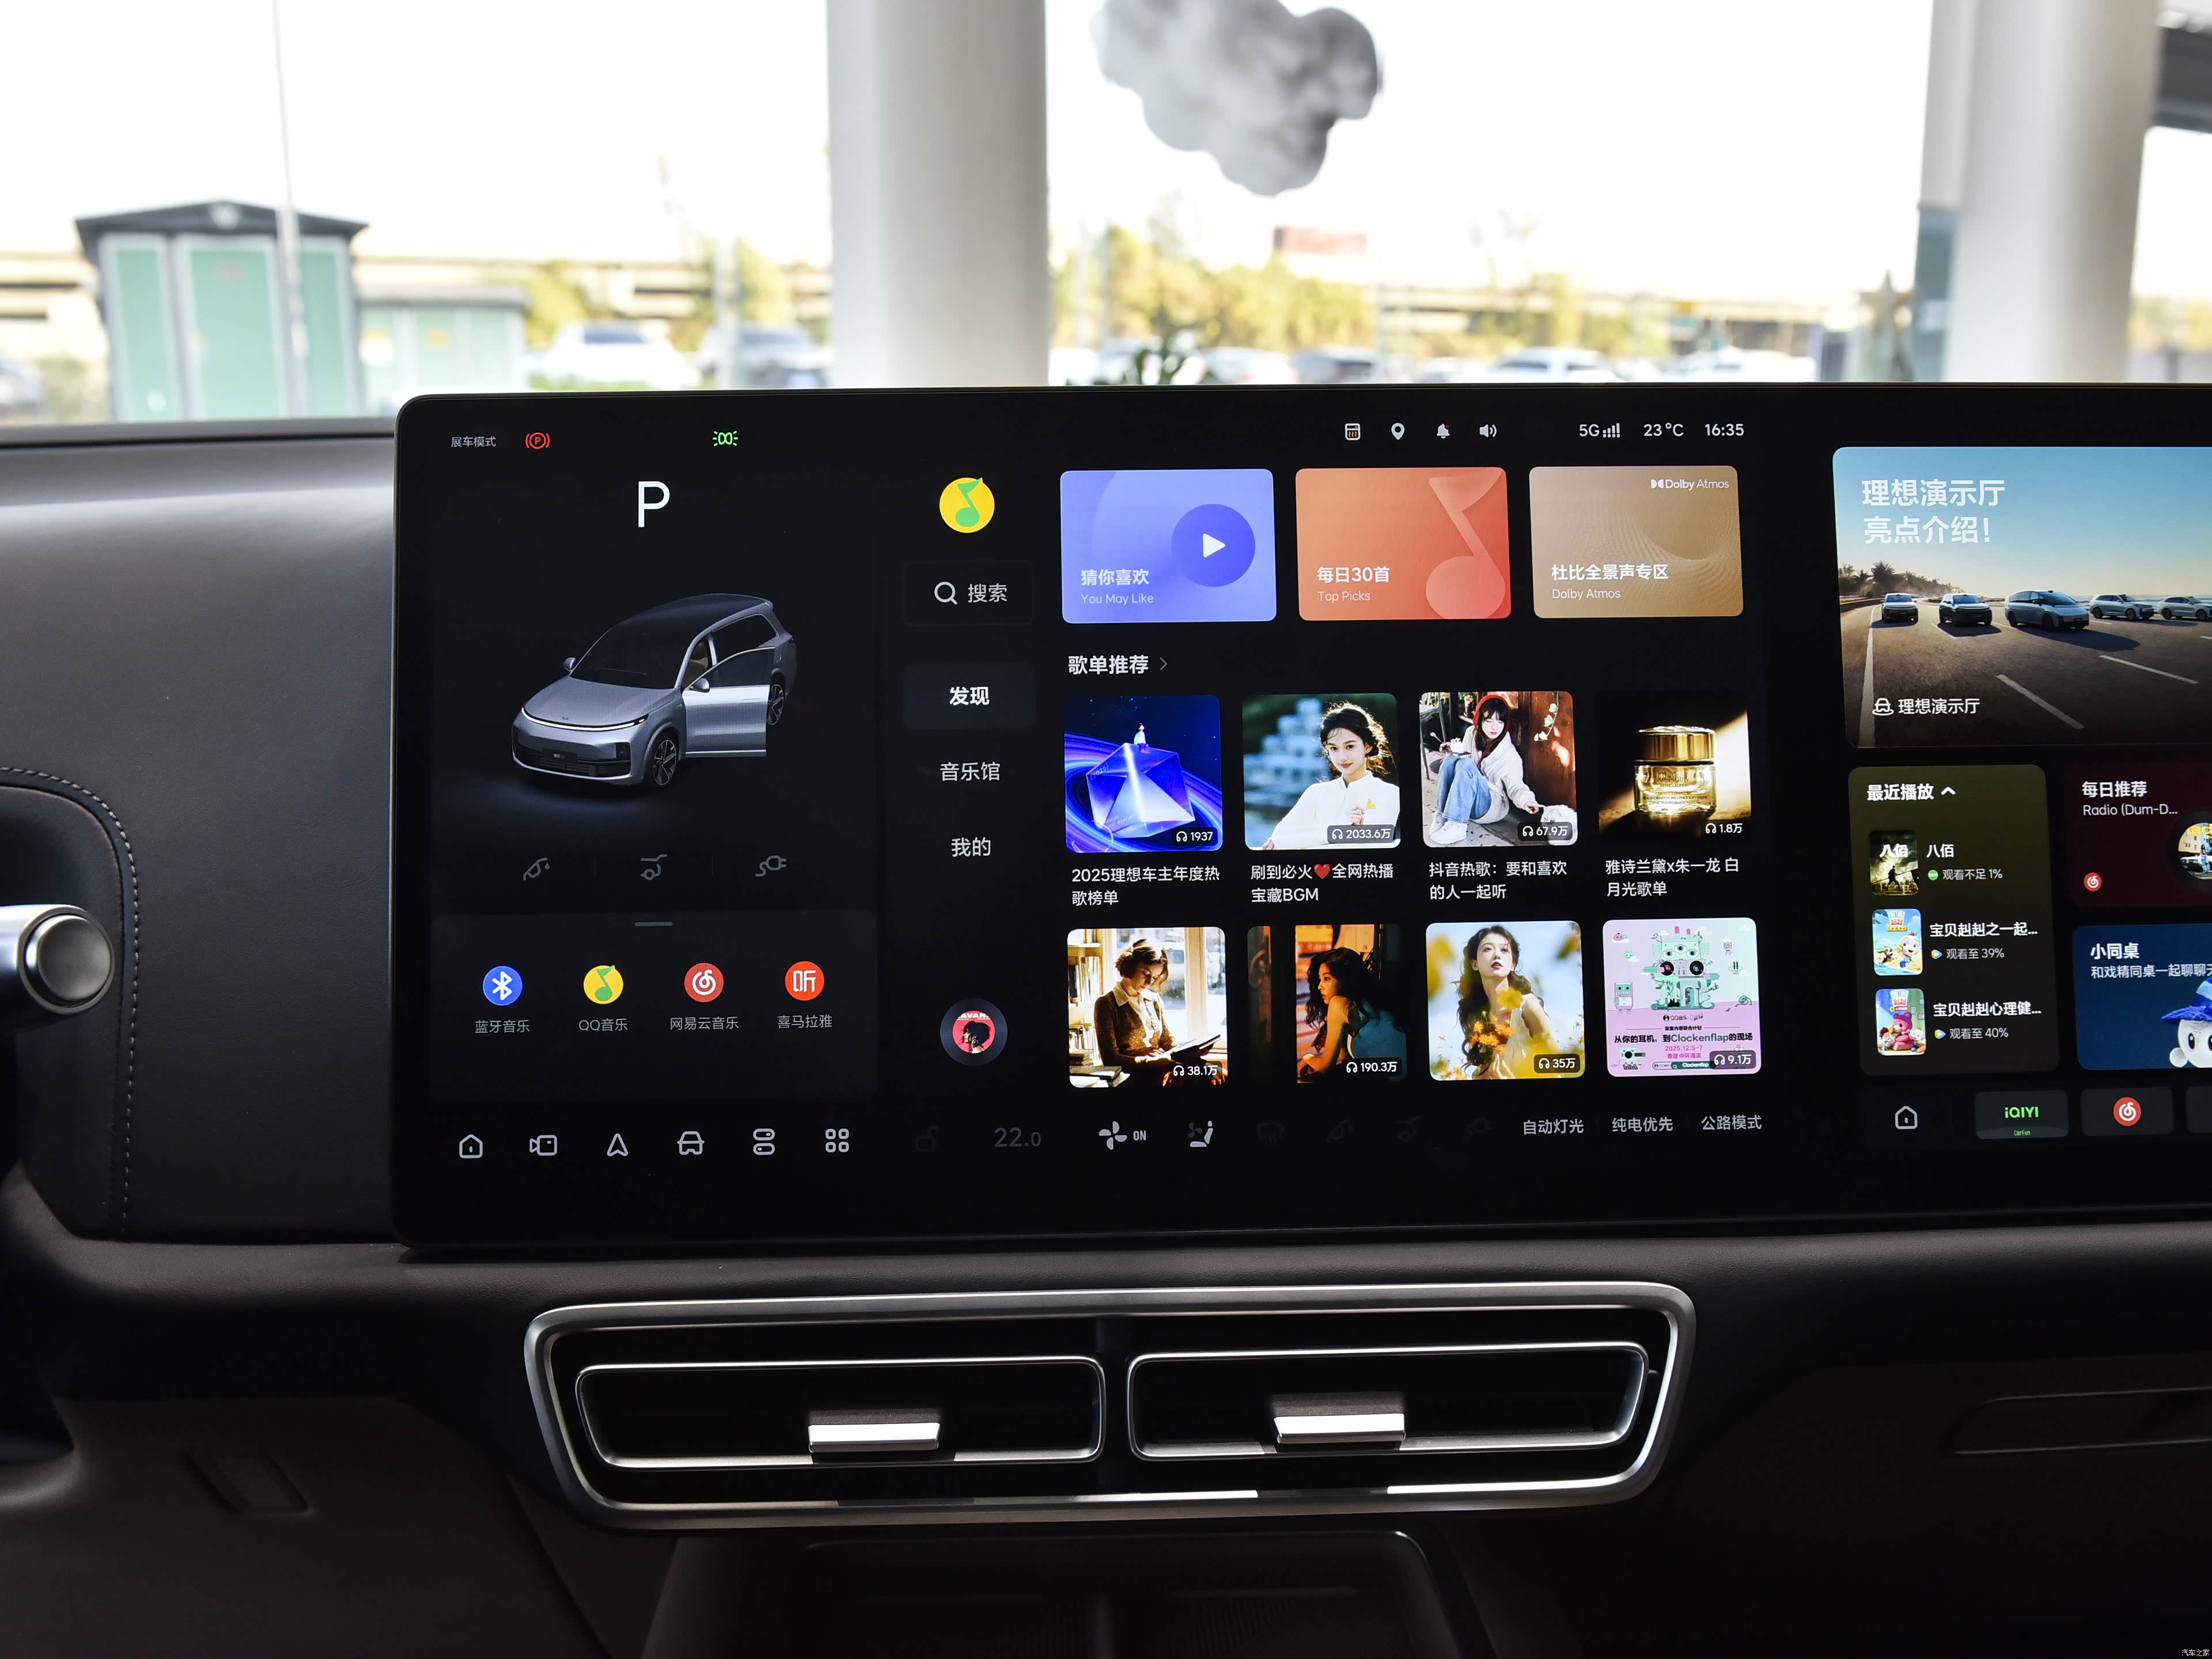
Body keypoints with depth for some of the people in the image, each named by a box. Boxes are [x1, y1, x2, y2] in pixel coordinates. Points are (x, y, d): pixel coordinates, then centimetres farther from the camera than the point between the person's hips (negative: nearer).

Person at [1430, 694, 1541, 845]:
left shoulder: (1510, 755, -15)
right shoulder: (1472, 734, -1)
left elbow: (1516, 786, -13)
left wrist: (1526, 800, -35)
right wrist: (1458, 751, -8)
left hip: (1492, 807, -4)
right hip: (1462, 801, 5)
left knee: (1467, 764, -29)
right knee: (1452, 759, -20)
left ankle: (1456, 826, -35)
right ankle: (1443, 816, -20)